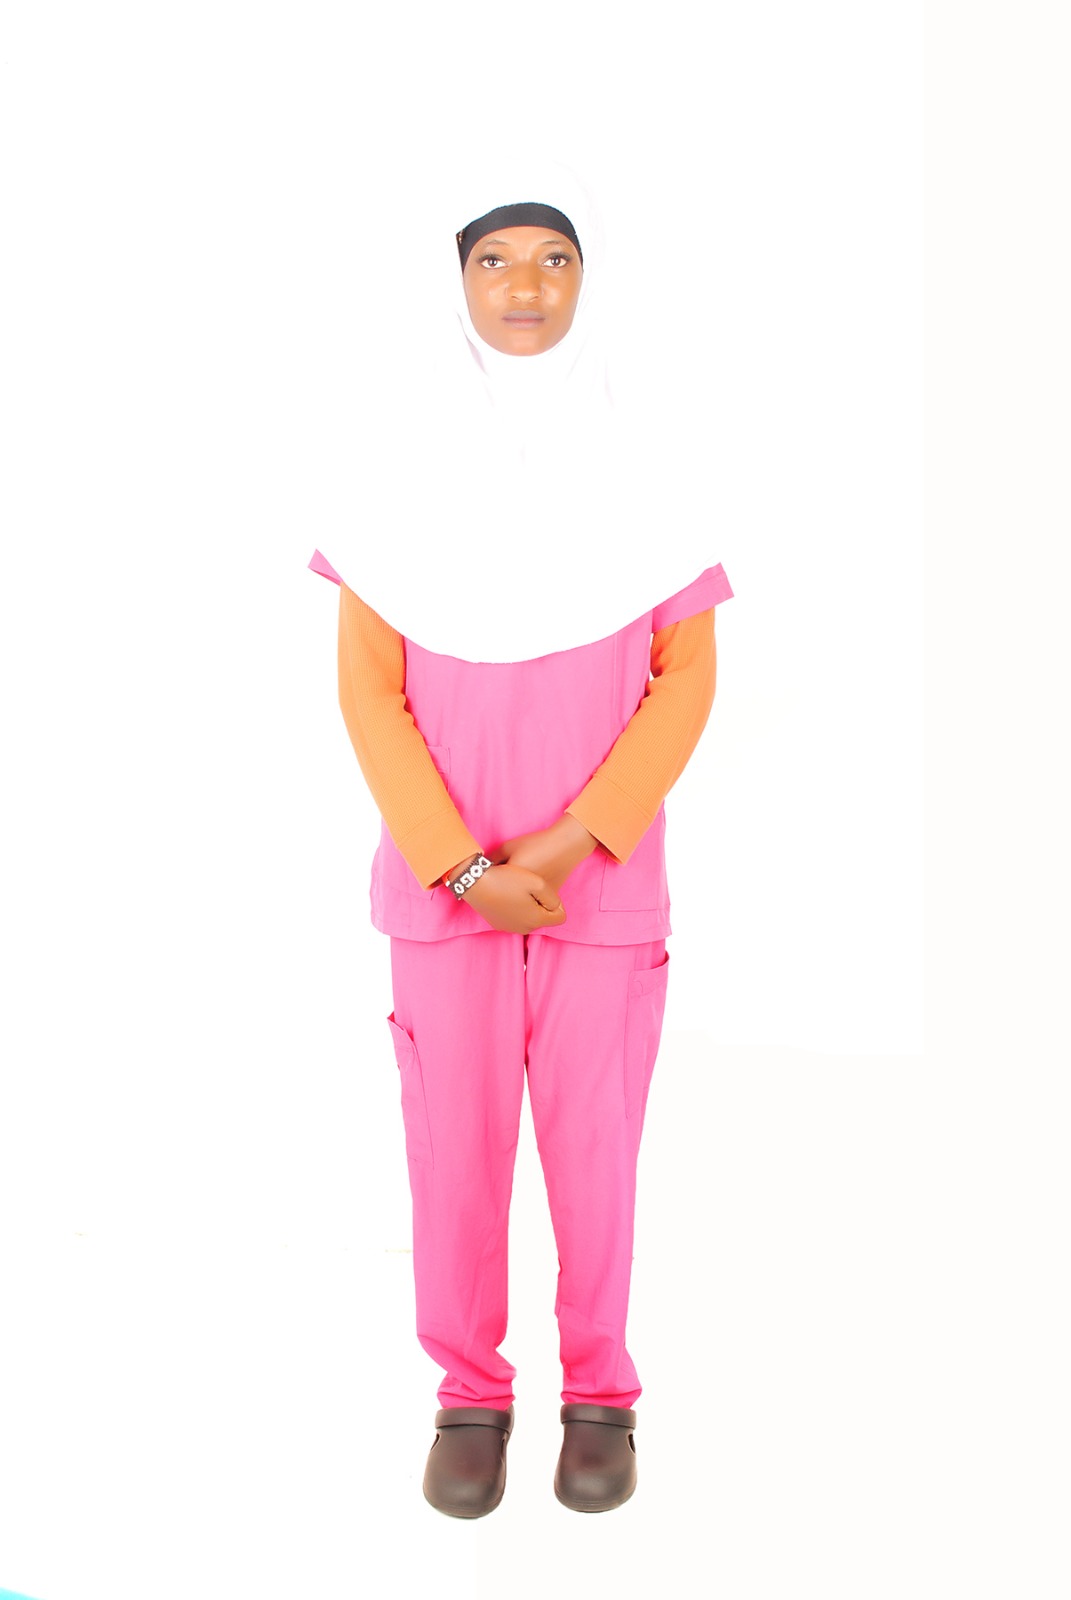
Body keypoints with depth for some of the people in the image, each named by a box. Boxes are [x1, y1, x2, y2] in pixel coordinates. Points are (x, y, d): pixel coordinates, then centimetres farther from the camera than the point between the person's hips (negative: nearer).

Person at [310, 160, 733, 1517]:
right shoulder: (400, 464, -2)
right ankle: (469, 1391, 24)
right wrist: (462, 866, -10)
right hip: (441, 877, 0)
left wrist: (569, 843, -12)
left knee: (594, 1136, 6)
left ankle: (598, 1391, 25)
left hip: (604, 877, 0)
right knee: (453, 1137, 5)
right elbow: (366, 685, -2)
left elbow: (687, 679, -2)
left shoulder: (637, 464, -2)